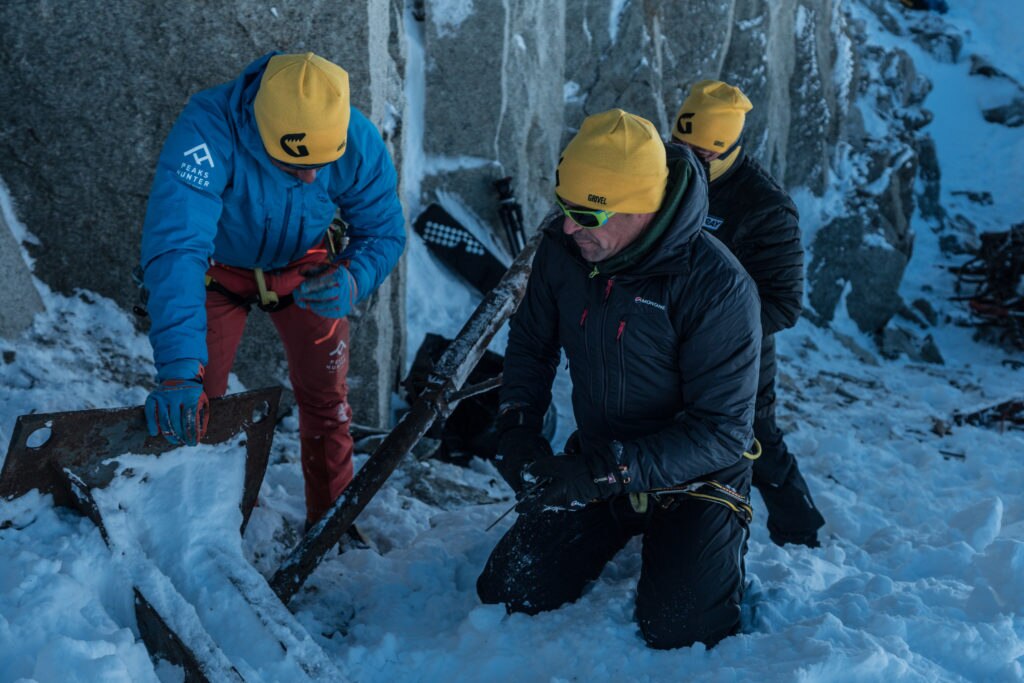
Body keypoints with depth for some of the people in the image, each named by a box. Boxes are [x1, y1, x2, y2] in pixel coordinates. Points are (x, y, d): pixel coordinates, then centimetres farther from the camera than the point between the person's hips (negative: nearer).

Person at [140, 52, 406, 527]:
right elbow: (175, 246, -48)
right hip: (219, 269, -2)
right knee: (192, 407, -2)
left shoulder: (360, 144, -31)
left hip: (305, 271, 2)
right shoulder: (207, 131, -41)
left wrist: (354, 279, -41)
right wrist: (178, 368, -58)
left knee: (325, 400, 5)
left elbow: (384, 232, -17)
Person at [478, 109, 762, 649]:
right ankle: (619, 534, 27)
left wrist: (608, 472, -34)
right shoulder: (561, 247, -12)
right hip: (596, 466, 5)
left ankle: (719, 552, 14)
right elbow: (531, 342, 6)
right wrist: (517, 427, -12)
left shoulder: (716, 286, -28)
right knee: (506, 596, 1)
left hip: (693, 478, -5)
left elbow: (722, 431, -26)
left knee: (679, 633, -20)